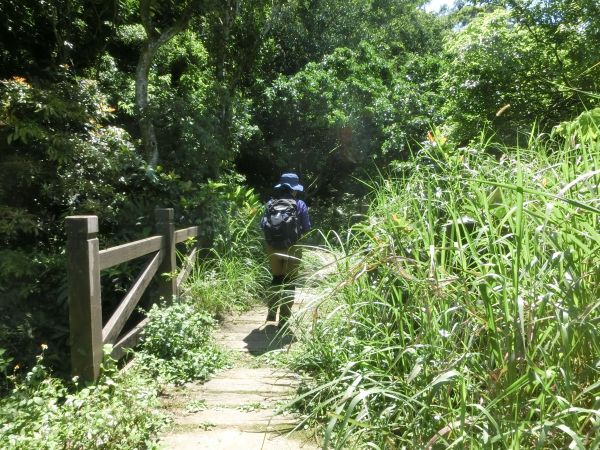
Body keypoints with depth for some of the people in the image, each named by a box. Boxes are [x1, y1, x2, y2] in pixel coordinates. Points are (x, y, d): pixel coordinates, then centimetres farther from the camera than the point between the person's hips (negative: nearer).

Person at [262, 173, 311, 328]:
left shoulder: (270, 203, 1)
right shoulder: (300, 205, -6)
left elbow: (263, 225, 2)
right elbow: (306, 228, -5)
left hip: (273, 247, 3)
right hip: (292, 248, -3)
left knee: (276, 278, 22)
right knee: (289, 283, 7)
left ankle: (271, 312, 22)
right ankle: (284, 320, 10)